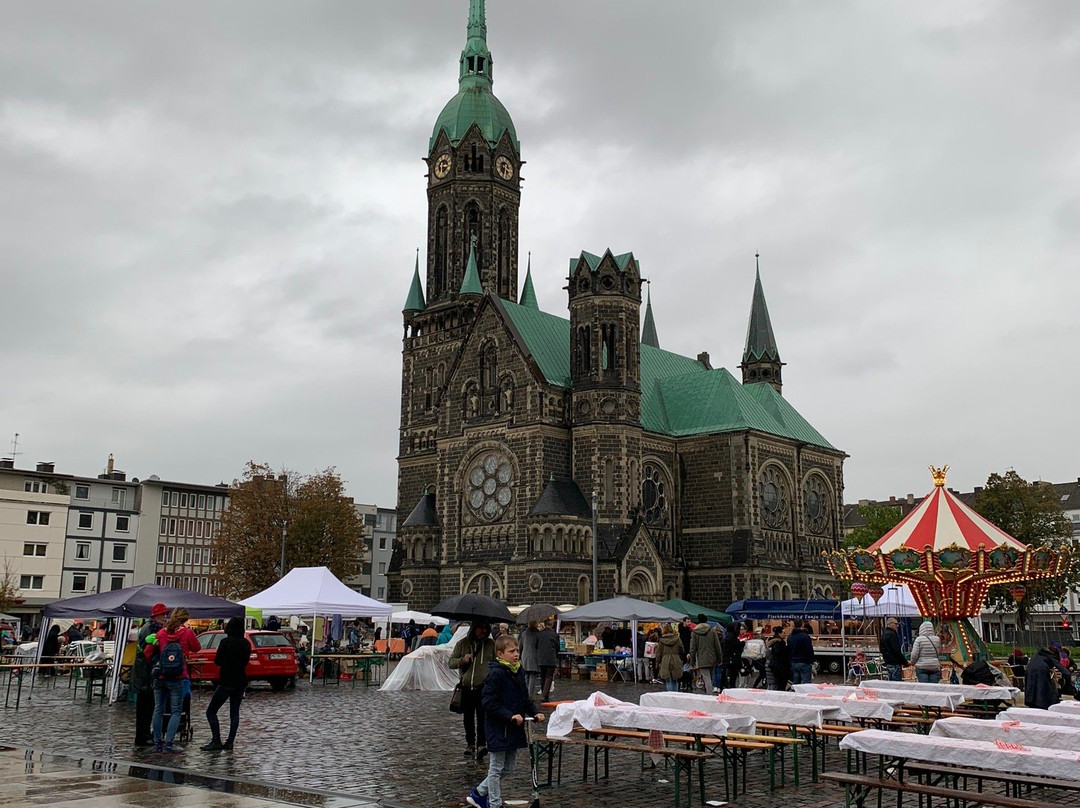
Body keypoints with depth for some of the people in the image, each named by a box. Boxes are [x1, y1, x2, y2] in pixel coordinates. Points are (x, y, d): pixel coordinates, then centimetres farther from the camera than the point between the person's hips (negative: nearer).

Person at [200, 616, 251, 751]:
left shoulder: (226, 642, -12)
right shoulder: (246, 644, 5)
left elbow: (217, 661, -6)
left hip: (226, 682, -6)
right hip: (241, 681, 6)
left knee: (211, 711, 2)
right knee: (234, 712, 11)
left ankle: (216, 741, -5)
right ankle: (229, 743, 6)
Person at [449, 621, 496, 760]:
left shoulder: (491, 644, 4)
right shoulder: (463, 643, 4)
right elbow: (450, 662, 6)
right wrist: (462, 660, -14)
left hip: (484, 686, -2)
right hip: (466, 687, 2)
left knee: (482, 714, -18)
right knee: (468, 718, 11)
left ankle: (482, 744, -21)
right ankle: (470, 744, 26)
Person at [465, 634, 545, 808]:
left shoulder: (518, 672, 8)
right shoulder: (496, 673, -18)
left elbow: (525, 697, 17)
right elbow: (490, 703, -21)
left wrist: (535, 712, 2)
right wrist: (510, 716, -28)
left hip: (514, 728, 9)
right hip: (499, 728, -9)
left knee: (508, 768, 18)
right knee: (497, 768, 5)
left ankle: (479, 793, 33)